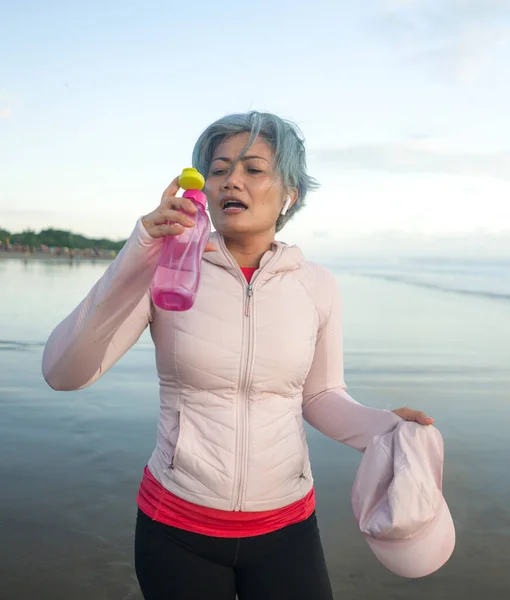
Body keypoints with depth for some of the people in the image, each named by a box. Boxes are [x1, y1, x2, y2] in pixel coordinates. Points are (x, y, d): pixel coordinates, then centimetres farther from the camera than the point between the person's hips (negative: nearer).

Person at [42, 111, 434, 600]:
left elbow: (320, 396, 5)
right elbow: (63, 373, -18)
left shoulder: (317, 285, -5)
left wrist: (385, 429, -14)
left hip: (286, 525, 1)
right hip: (176, 524, -1)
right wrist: (136, 261, -29)